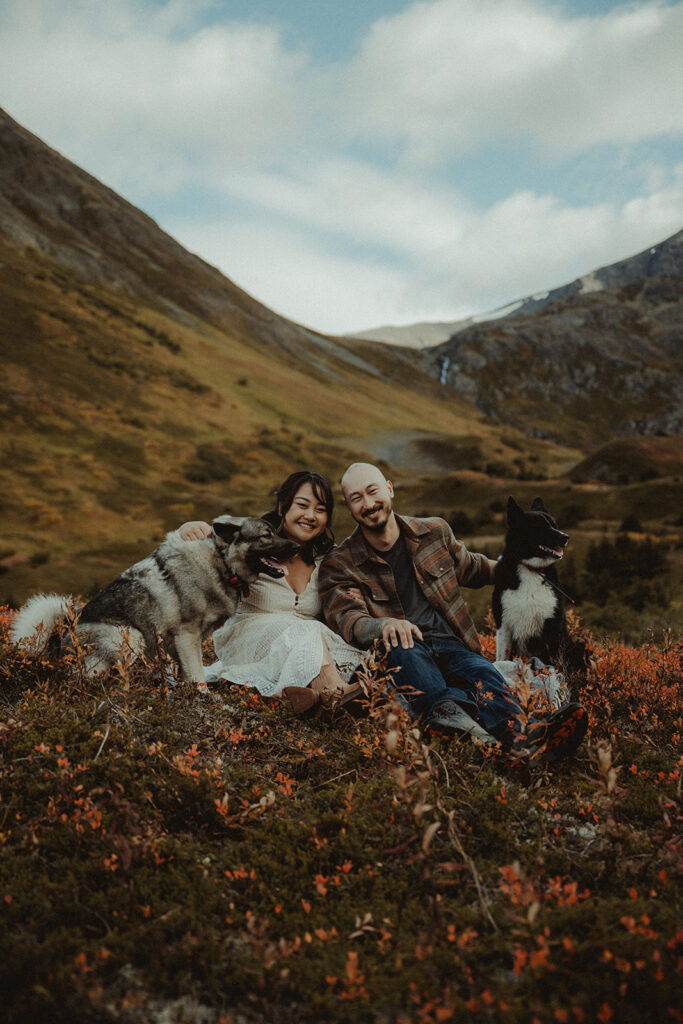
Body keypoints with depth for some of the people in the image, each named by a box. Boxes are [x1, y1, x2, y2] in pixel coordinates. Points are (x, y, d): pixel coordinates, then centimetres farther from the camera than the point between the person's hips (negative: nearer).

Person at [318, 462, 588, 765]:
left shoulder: (434, 532, 15)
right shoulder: (339, 564, 4)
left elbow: (469, 567, 35)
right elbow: (346, 618, -14)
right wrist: (384, 625, -35)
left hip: (451, 647, 2)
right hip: (400, 655, -2)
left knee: (483, 672, -30)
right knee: (401, 646, -36)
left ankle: (517, 740, -60)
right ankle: (448, 707, -64)